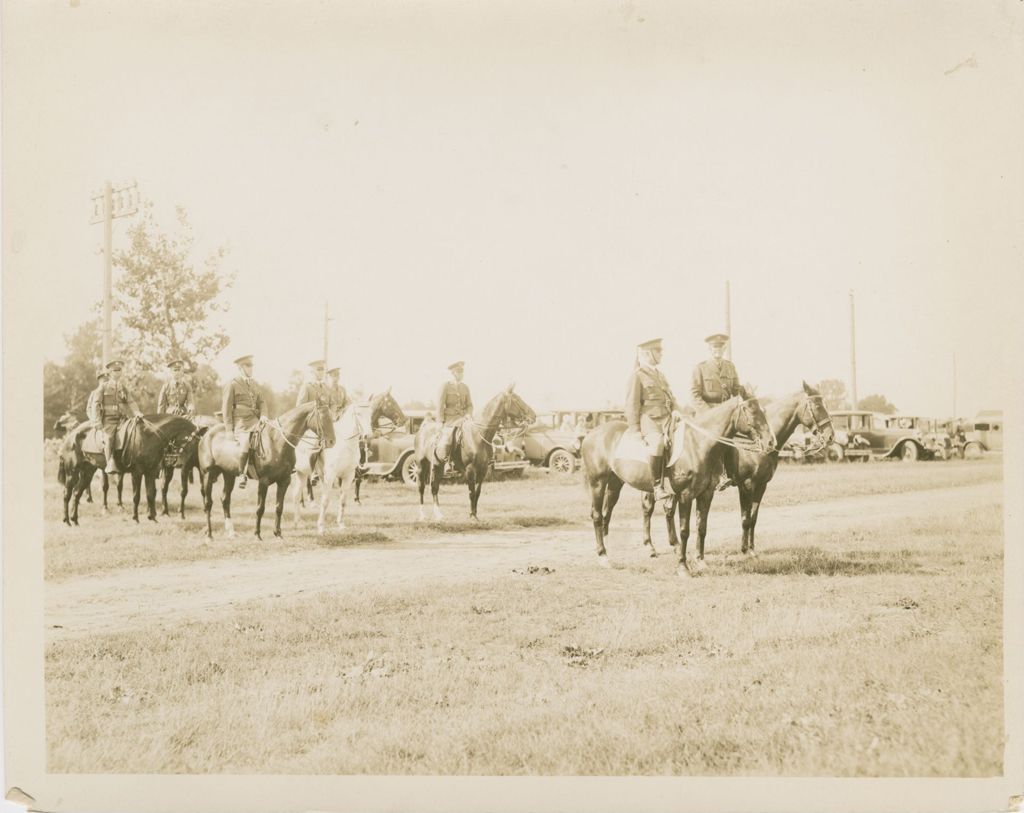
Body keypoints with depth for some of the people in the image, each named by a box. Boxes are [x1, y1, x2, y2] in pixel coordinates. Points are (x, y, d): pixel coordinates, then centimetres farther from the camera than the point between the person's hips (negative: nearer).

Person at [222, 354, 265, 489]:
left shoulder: (254, 383, 18)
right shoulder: (232, 384, -1)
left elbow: (260, 402, 24)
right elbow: (226, 408, -3)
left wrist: (261, 417, 6)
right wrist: (229, 430, -8)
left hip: (254, 421, 6)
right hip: (240, 423, -6)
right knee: (246, 443, -28)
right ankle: (242, 474, -13)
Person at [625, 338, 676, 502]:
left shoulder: (659, 374, 25)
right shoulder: (637, 375, 0)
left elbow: (671, 399, 30)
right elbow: (632, 404, -5)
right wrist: (635, 430, -11)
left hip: (666, 419, 8)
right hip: (648, 419, -8)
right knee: (657, 442, -36)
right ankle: (658, 486, -31)